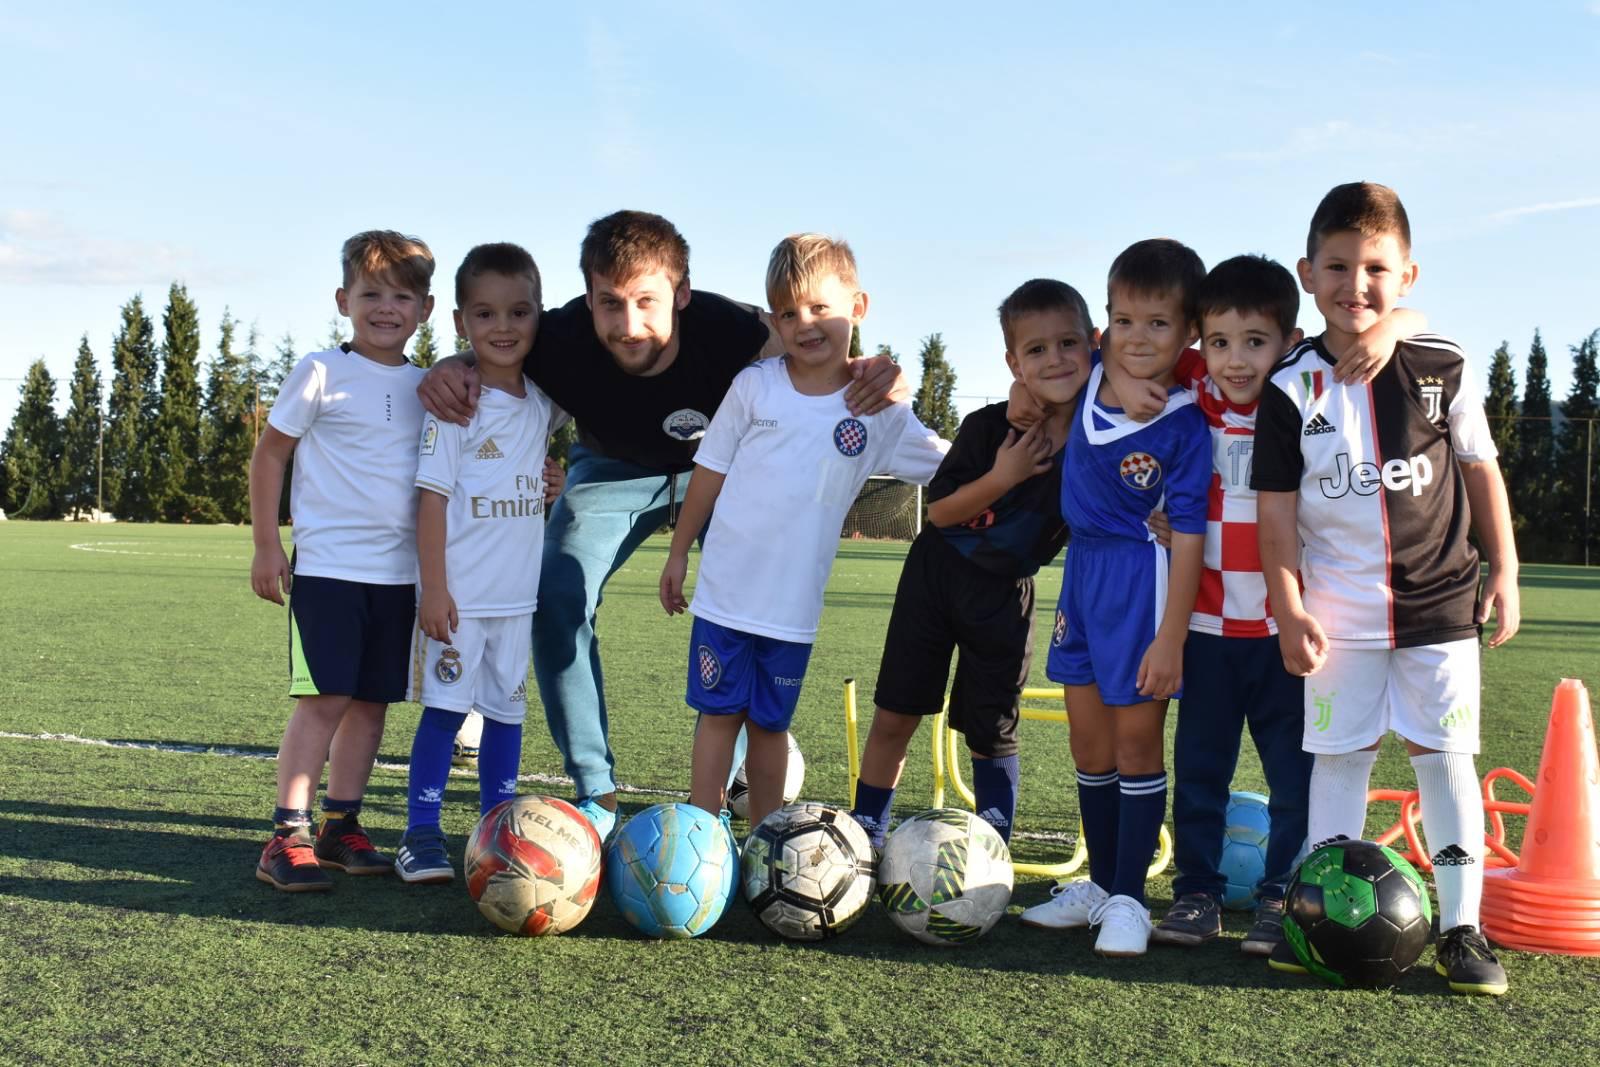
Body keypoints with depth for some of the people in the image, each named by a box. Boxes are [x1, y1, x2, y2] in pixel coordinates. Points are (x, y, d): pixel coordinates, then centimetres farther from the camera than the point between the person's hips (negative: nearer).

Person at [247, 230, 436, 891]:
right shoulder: (322, 374, -4)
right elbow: (270, 454, -1)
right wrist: (265, 545, -3)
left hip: (399, 571, 5)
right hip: (327, 564, -5)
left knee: (372, 701, 8)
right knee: (325, 699, -11)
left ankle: (340, 827, 19)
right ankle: (287, 837, -5)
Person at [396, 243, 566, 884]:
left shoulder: (542, 404, 8)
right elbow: (433, 496, -11)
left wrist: (551, 476, 7)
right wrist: (434, 588, -16)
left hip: (521, 593, 5)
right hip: (459, 592, -5)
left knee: (507, 711, 11)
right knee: (446, 706, -3)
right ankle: (421, 834, 7)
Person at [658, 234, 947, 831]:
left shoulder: (879, 410, -1)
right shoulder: (755, 386, -2)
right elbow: (710, 470, 5)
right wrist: (678, 553, 8)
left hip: (794, 603, 1)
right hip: (726, 589, 0)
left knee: (770, 724, 12)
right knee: (719, 713, 4)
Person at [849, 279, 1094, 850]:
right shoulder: (990, 426, -17)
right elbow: (939, 510, -13)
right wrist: (1001, 478, -26)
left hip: (1006, 595, 0)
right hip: (936, 573, 0)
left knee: (991, 733, 6)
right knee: (894, 716, 7)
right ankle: (864, 833, 23)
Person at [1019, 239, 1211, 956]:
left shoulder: (1184, 426, -16)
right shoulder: (1089, 381, 0)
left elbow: (1186, 535, -17)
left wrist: (1170, 638, -19)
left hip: (1143, 582, -6)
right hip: (1083, 570, 6)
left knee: (1136, 741, 2)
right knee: (1088, 741, 13)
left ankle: (1128, 898, 13)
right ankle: (1100, 883, 27)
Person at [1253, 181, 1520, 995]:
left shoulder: (1441, 368, -3)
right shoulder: (1291, 387, -5)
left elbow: (1481, 469, 7)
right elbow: (1275, 508, -4)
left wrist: (1504, 572, 4)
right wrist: (1290, 609, -8)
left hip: (1439, 599, 0)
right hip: (1338, 607, 0)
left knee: (1444, 753, 3)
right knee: (1337, 754, 6)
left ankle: (1461, 927, 9)